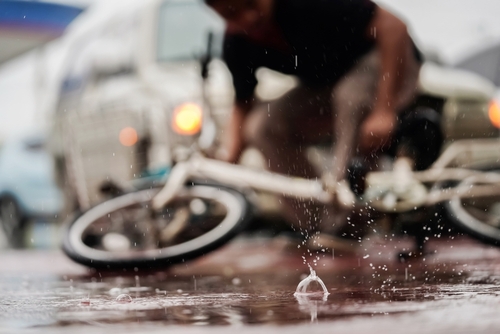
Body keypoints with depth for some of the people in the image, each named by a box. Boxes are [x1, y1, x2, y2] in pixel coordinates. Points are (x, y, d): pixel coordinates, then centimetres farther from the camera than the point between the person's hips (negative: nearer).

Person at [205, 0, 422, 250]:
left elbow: (393, 26, -34)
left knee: (351, 94, -39)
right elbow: (242, 108, -2)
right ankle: (321, 224, -7)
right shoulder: (237, 43, -14)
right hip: (328, 87, 6)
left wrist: (384, 111, -37)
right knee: (262, 128, -16)